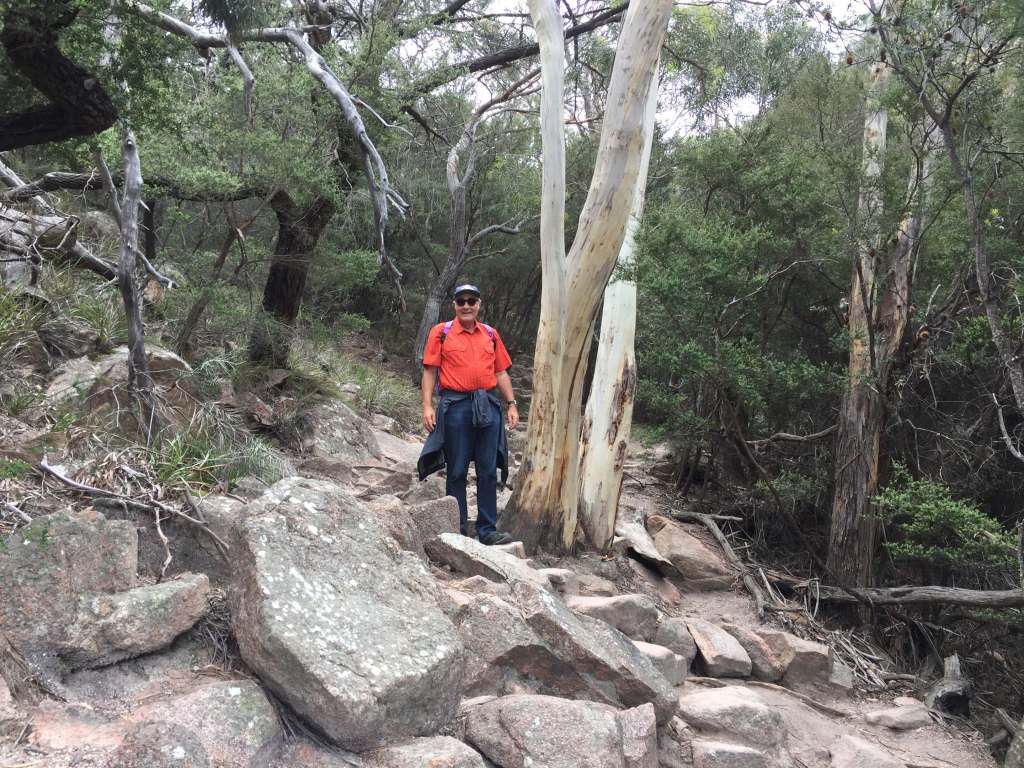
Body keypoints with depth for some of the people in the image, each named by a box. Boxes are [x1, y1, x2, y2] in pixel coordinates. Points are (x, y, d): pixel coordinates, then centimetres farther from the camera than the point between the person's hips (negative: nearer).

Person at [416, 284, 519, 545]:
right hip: (456, 406, -3)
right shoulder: (441, 332, 3)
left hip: (488, 406, 3)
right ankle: (458, 530, 12)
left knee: (488, 471, 4)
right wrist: (427, 406, -9)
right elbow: (430, 371, 0)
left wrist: (512, 404, 9)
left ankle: (488, 530, 10)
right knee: (457, 471, 3)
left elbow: (501, 372, 16)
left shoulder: (490, 334, 13)